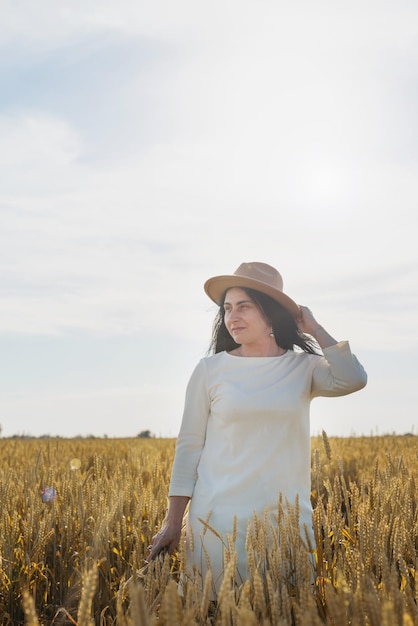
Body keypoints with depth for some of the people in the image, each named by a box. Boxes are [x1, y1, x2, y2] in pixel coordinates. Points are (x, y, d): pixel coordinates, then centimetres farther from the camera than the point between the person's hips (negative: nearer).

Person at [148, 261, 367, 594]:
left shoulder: (304, 366, 1)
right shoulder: (210, 369, -1)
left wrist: (314, 328, -7)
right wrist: (173, 522, 1)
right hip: (219, 516, -1)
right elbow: (189, 446, 2)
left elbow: (353, 380, -19)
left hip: (288, 516, 1)